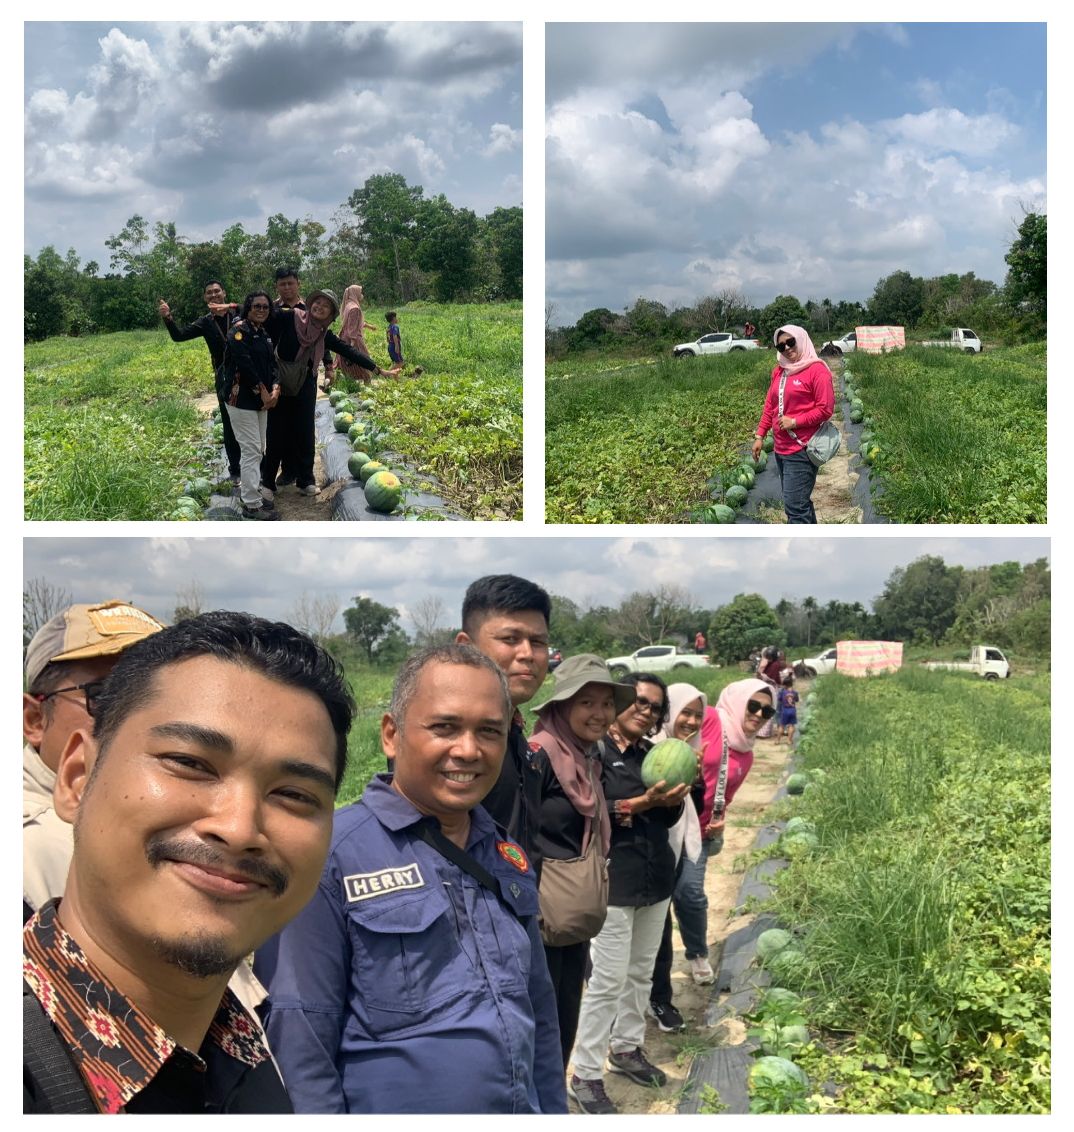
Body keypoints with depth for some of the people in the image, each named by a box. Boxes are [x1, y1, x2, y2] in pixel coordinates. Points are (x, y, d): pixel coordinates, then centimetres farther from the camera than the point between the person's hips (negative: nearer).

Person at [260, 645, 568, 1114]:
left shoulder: (508, 858, 4)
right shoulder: (330, 854, -17)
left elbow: (539, 1016, 12)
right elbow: (301, 1043, -18)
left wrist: (552, 1109, 10)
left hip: (523, 1108, 6)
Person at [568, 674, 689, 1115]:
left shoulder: (653, 754, 10)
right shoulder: (594, 751, -11)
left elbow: (668, 819, 12)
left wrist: (674, 800, -9)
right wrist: (643, 802, -24)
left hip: (655, 879, 7)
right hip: (613, 882, -7)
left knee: (642, 972, 16)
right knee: (608, 980, -4)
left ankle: (627, 1047, 34)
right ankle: (585, 1076, 6)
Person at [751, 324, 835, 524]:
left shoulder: (817, 370, -10)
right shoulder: (779, 372, 13)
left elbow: (826, 409, -14)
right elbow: (769, 406, 18)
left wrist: (794, 422, -16)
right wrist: (759, 436, 13)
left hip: (802, 451, -8)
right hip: (781, 450, 8)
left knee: (795, 506, -11)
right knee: (800, 502, 16)